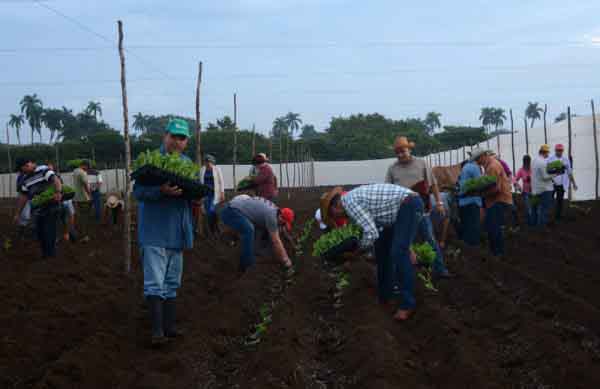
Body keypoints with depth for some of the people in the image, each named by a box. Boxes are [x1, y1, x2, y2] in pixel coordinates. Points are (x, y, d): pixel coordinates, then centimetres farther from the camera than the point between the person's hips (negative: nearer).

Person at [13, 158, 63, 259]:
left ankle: (51, 254, 7)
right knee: (40, 232, 11)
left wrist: (58, 192, -45)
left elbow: (56, 180, -26)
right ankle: (45, 253, 26)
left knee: (49, 231, -6)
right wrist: (18, 213, 13)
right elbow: (23, 197, 15)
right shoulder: (25, 180, 9)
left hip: (51, 208, -7)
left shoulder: (43, 170, -11)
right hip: (38, 210, 7)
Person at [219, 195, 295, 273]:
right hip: (230, 212, -11)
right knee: (248, 230, -34)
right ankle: (246, 265, -23)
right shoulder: (271, 215, -21)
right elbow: (275, 242, -18)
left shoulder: (275, 211, 9)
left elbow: (277, 239, 18)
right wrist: (286, 262, -12)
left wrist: (285, 258, 20)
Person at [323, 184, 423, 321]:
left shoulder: (349, 202, -14)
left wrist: (359, 249, 0)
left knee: (398, 253, -16)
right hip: (404, 207, 11)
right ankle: (385, 294, 23)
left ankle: (408, 303, -9)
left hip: (410, 205, -11)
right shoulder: (356, 197, 17)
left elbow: (371, 233, -19)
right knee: (382, 247, 16)